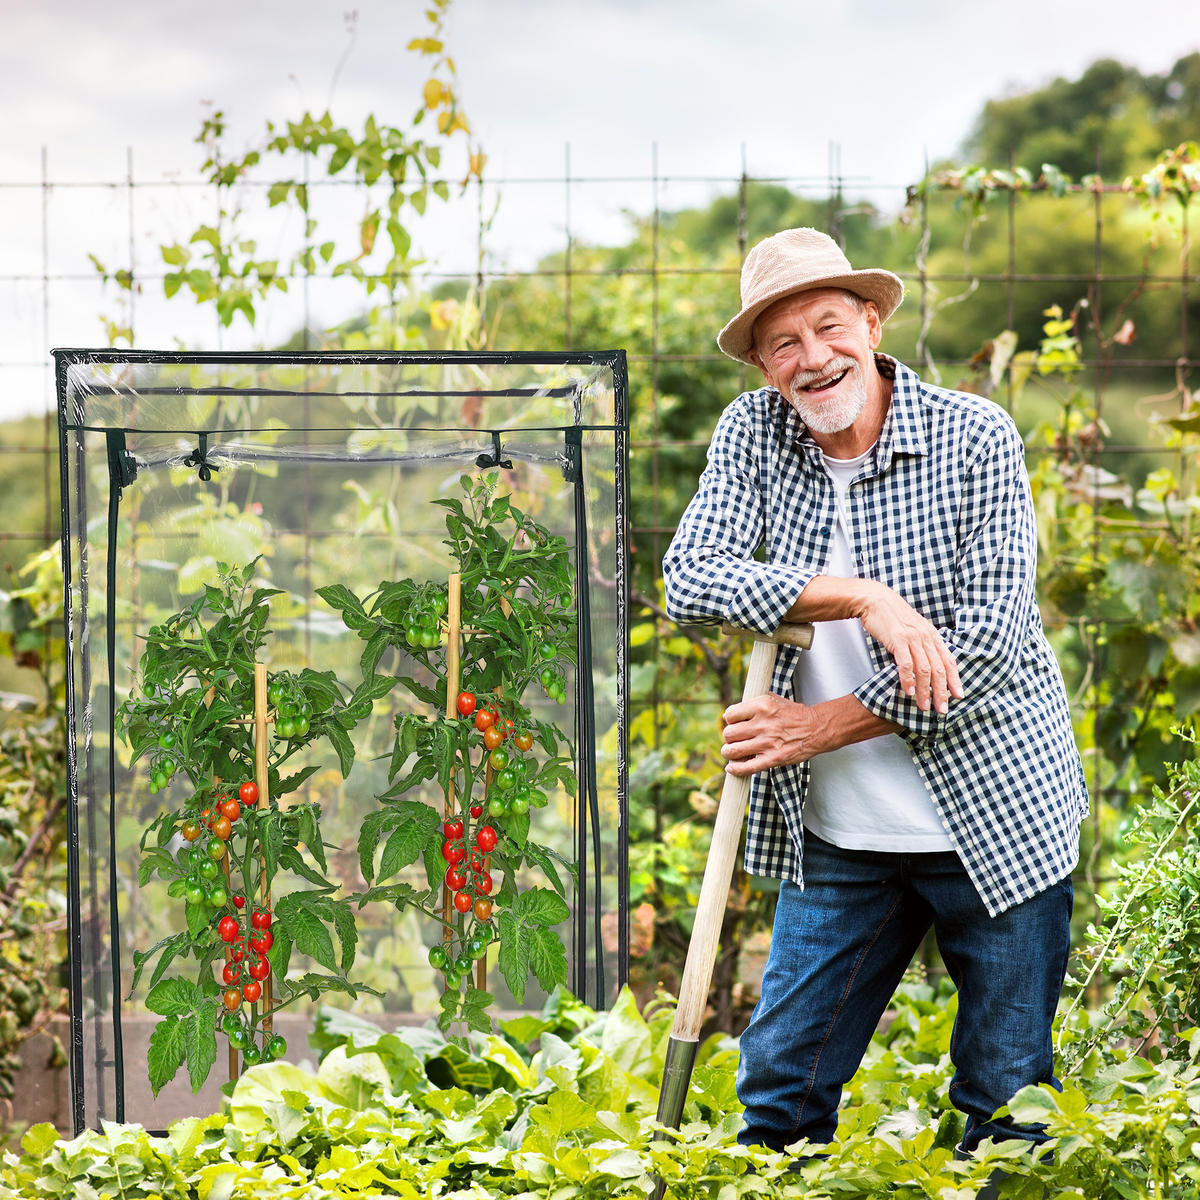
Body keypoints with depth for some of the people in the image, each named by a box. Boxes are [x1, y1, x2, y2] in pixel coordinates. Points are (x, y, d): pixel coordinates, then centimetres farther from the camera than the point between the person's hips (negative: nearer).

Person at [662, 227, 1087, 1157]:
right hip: (837, 835, 3)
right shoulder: (752, 434, -1)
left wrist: (818, 728, -16)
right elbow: (691, 576, -14)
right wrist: (864, 598, -24)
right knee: (780, 1092, 7)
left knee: (1009, 1105, 5)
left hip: (996, 813, -3)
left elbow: (989, 645, -16)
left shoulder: (976, 439, -11)